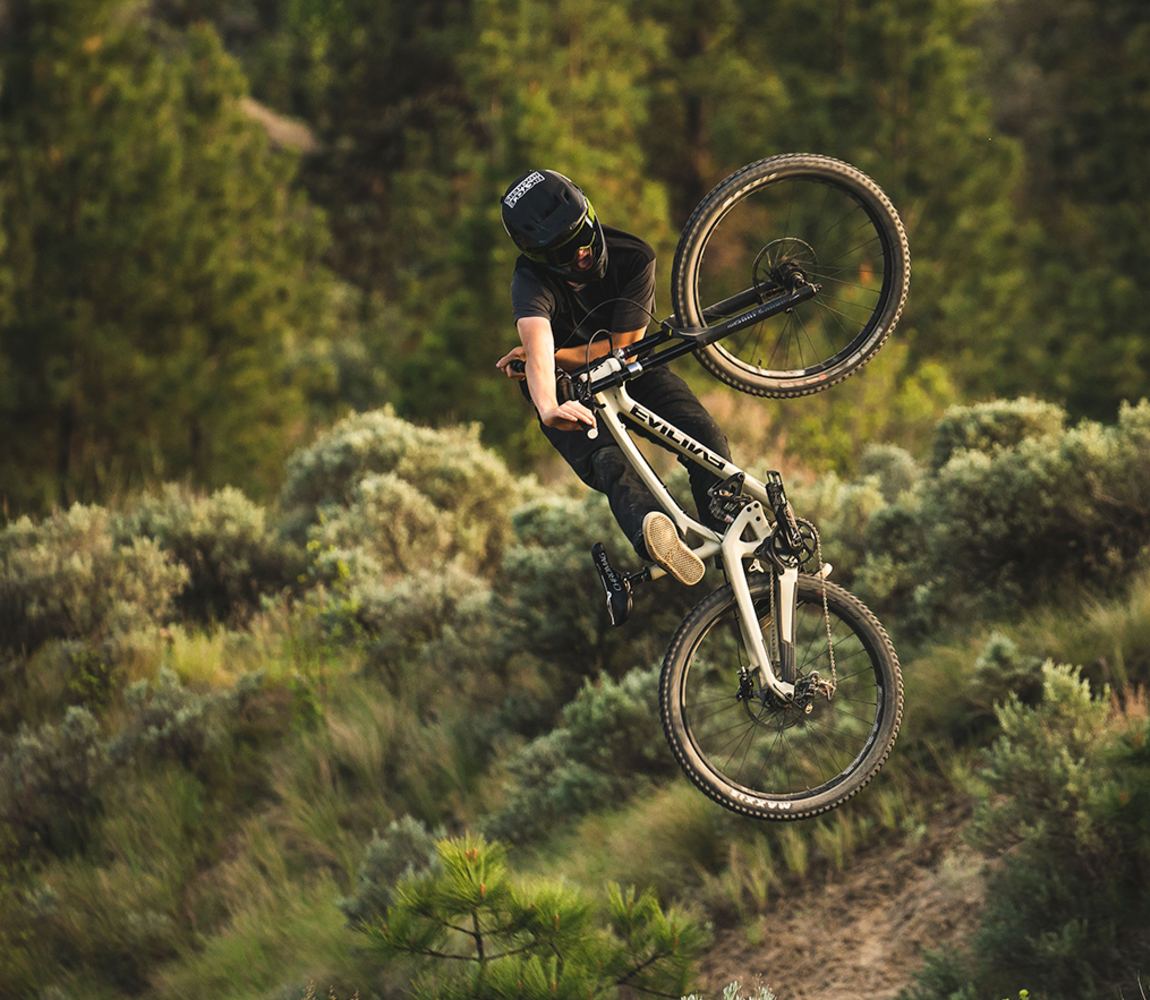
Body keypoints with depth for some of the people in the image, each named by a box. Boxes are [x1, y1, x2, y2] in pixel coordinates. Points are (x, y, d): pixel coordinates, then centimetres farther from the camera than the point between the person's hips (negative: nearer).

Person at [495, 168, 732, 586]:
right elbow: (538, 344, -49)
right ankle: (653, 534, -64)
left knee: (706, 438, -24)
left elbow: (622, 350, -18)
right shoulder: (532, 281, -28)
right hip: (573, 392, -3)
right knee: (609, 461, -35)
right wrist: (549, 408, -68)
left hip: (632, 378, 3)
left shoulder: (634, 259, -21)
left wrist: (549, 357, -25)